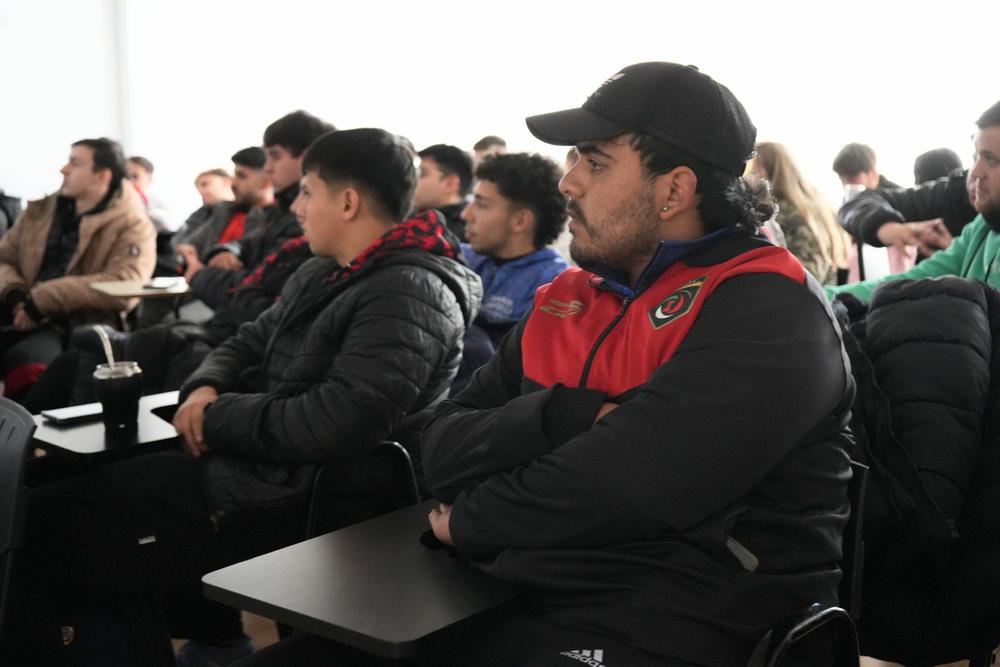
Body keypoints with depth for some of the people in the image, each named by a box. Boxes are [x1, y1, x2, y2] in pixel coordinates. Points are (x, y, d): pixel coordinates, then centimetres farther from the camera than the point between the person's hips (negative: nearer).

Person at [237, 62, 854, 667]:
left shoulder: (765, 311, -11)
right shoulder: (565, 301, 12)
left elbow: (622, 487, -24)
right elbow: (442, 452, 6)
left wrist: (467, 520, -6)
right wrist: (565, 416, -14)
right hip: (505, 601, 7)